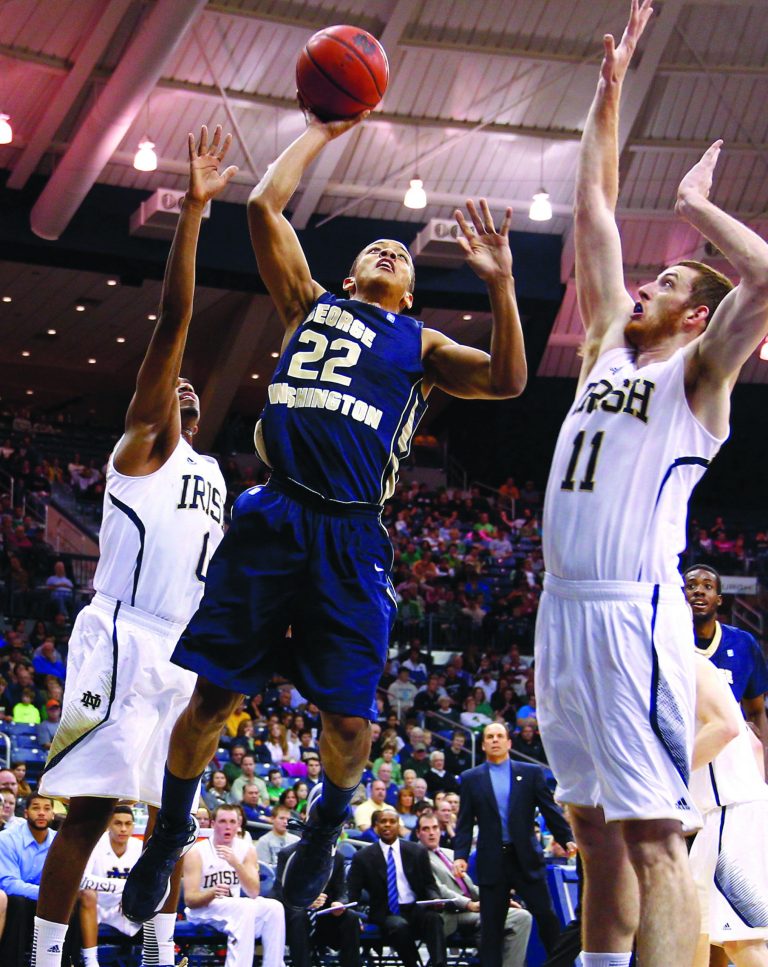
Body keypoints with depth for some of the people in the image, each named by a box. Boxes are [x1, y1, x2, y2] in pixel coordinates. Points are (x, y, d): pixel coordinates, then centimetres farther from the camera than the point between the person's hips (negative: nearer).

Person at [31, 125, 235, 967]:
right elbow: (173, 320, -11)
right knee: (90, 809, -11)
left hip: (184, 649, 8)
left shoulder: (210, 475, 22)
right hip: (125, 638, -8)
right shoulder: (142, 443, -1)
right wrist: (192, 209, -18)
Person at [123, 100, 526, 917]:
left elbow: (506, 381, 4)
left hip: (350, 536, 0)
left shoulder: (421, 345, 20)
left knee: (350, 721, -5)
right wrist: (322, 131, 21)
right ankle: (170, 829, 20)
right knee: (210, 697, -1)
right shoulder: (310, 304, 21)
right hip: (272, 517, 0)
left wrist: (501, 283, -3)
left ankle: (328, 820, 25)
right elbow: (265, 205, 14)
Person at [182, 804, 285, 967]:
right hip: (202, 910, -5)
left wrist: (236, 864, -26)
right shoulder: (196, 853, -11)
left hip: (234, 908, 5)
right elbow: (190, 899, -16)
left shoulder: (246, 849, 0)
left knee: (274, 908, -19)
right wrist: (212, 893, -37)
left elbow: (253, 893, -12)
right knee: (245, 908, -32)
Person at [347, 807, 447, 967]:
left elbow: (429, 884, 14)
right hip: (385, 914, -1)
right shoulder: (363, 857, 7)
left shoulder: (417, 852, 12)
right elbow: (352, 893, 6)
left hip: (415, 910, 2)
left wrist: (435, 898, -10)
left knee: (433, 918, -33)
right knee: (399, 926, -36)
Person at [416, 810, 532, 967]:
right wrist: (469, 904, -21)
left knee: (523, 917, -14)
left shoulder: (450, 854, 27)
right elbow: (438, 890, -11)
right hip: (454, 916, -8)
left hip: (474, 909, 8)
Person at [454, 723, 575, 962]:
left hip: (527, 859, 0)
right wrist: (460, 855, -6)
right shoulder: (471, 779, 8)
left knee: (546, 916, -2)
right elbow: (464, 823, 5)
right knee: (491, 926, 2)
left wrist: (567, 839, -8)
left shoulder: (531, 773, 7)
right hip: (492, 861, 0)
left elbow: (551, 810, 4)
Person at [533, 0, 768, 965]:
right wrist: (609, 86, 21)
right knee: (595, 828, 11)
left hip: (634, 610, -8)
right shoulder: (609, 346, 20)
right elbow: (592, 209, 22)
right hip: (563, 605, 8)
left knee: (652, 831, -12)